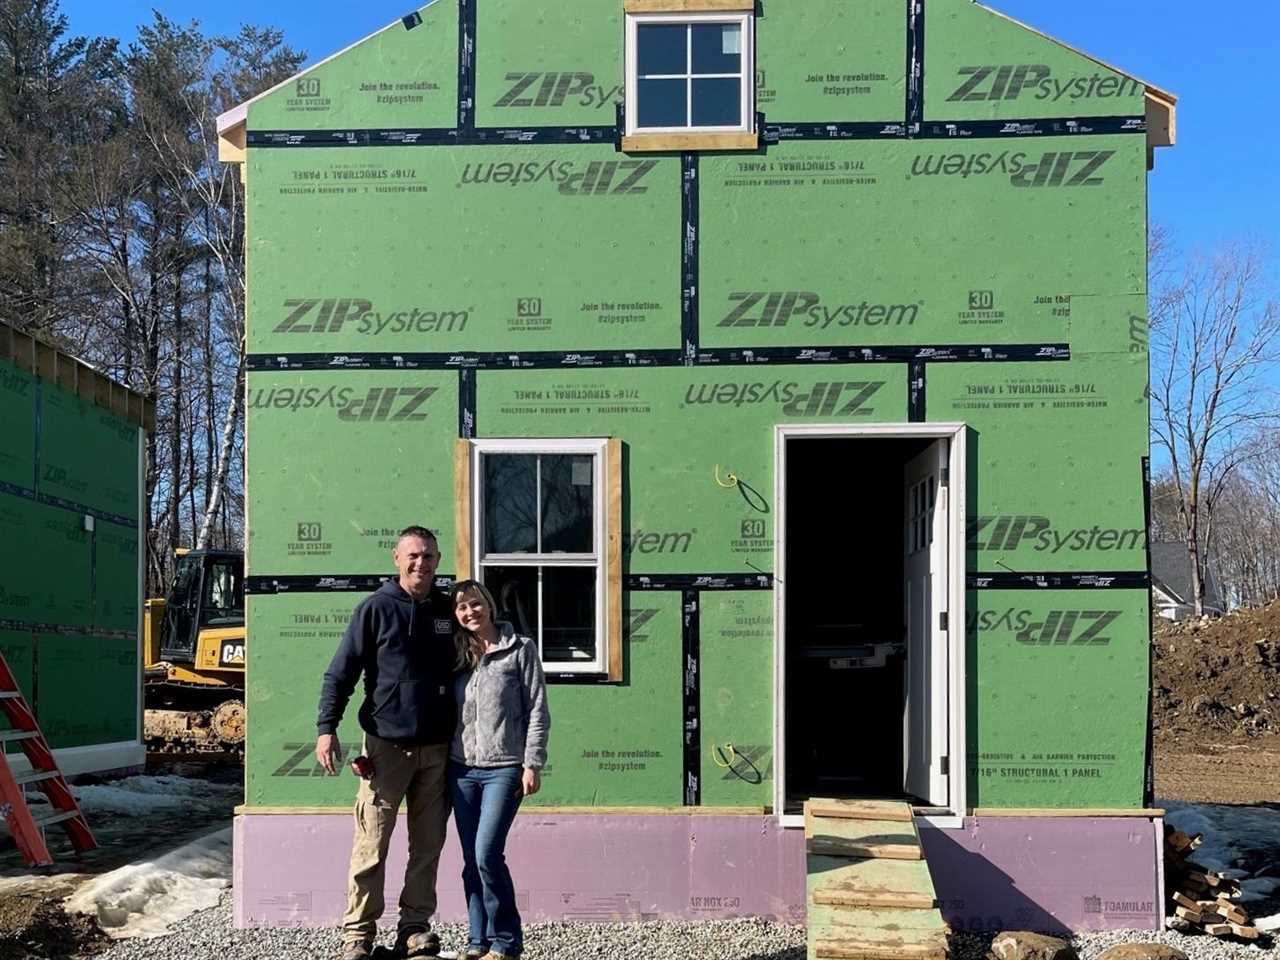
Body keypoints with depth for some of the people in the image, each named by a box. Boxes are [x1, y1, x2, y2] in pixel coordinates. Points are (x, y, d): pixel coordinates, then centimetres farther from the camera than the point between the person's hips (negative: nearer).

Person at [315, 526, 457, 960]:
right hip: (386, 745, -4)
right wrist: (326, 728, -13)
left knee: (428, 845, 8)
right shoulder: (376, 608, -2)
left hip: (437, 748, 4)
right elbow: (341, 672, -4)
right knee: (371, 844, -2)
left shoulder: (448, 612, 9)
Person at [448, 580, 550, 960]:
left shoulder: (520, 649, 1)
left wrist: (533, 764, -9)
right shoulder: (458, 655, 12)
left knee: (487, 854, -13)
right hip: (461, 770, 5)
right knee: (471, 860, 6)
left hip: (503, 768, -5)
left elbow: (537, 711, -2)